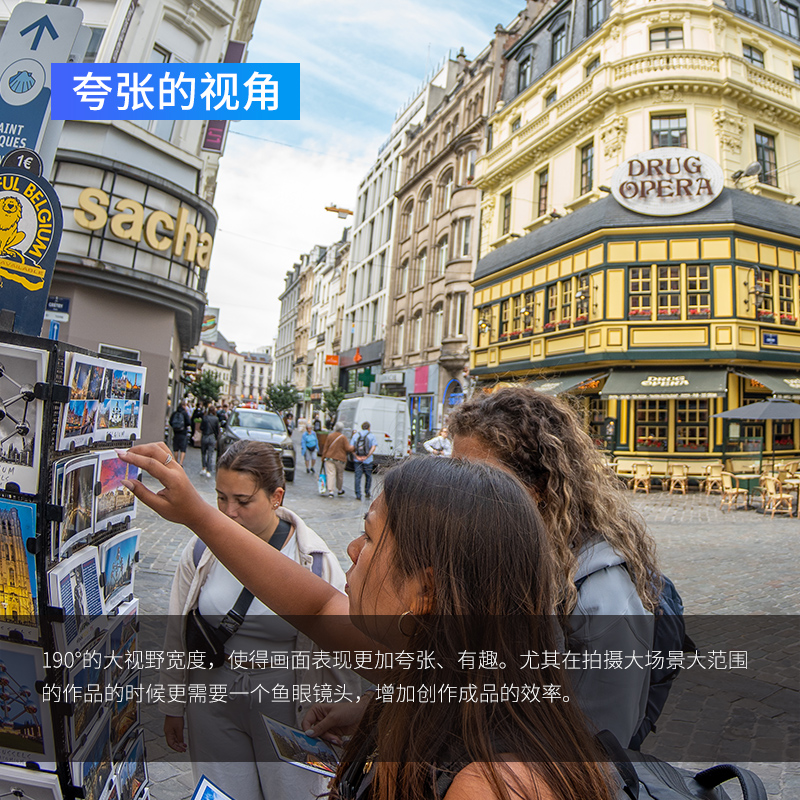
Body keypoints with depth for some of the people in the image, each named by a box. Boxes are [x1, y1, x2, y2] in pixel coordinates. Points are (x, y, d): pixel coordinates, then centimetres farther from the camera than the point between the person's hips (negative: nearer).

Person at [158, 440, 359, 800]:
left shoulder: (315, 562, -16)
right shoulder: (201, 552, -7)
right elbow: (177, 635, 6)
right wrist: (173, 706, 14)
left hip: (285, 703, -2)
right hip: (213, 701, 2)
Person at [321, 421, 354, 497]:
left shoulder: (330, 436, 2)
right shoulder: (343, 437, -6)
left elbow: (325, 448, 4)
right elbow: (348, 448, -8)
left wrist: (323, 457, 12)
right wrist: (353, 447, 11)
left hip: (329, 458, 1)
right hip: (340, 459, -1)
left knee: (330, 474, -4)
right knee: (340, 475, 14)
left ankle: (330, 491, -16)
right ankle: (340, 490, 28)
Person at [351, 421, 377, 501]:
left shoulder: (355, 435, 9)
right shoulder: (371, 436, 3)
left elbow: (352, 448, -2)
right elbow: (373, 448, -11)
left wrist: (357, 457, -7)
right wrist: (366, 457, -13)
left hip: (357, 460, 2)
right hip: (367, 461, -1)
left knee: (358, 477, 2)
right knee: (368, 476, 15)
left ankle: (358, 495, -2)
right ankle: (367, 493, 23)